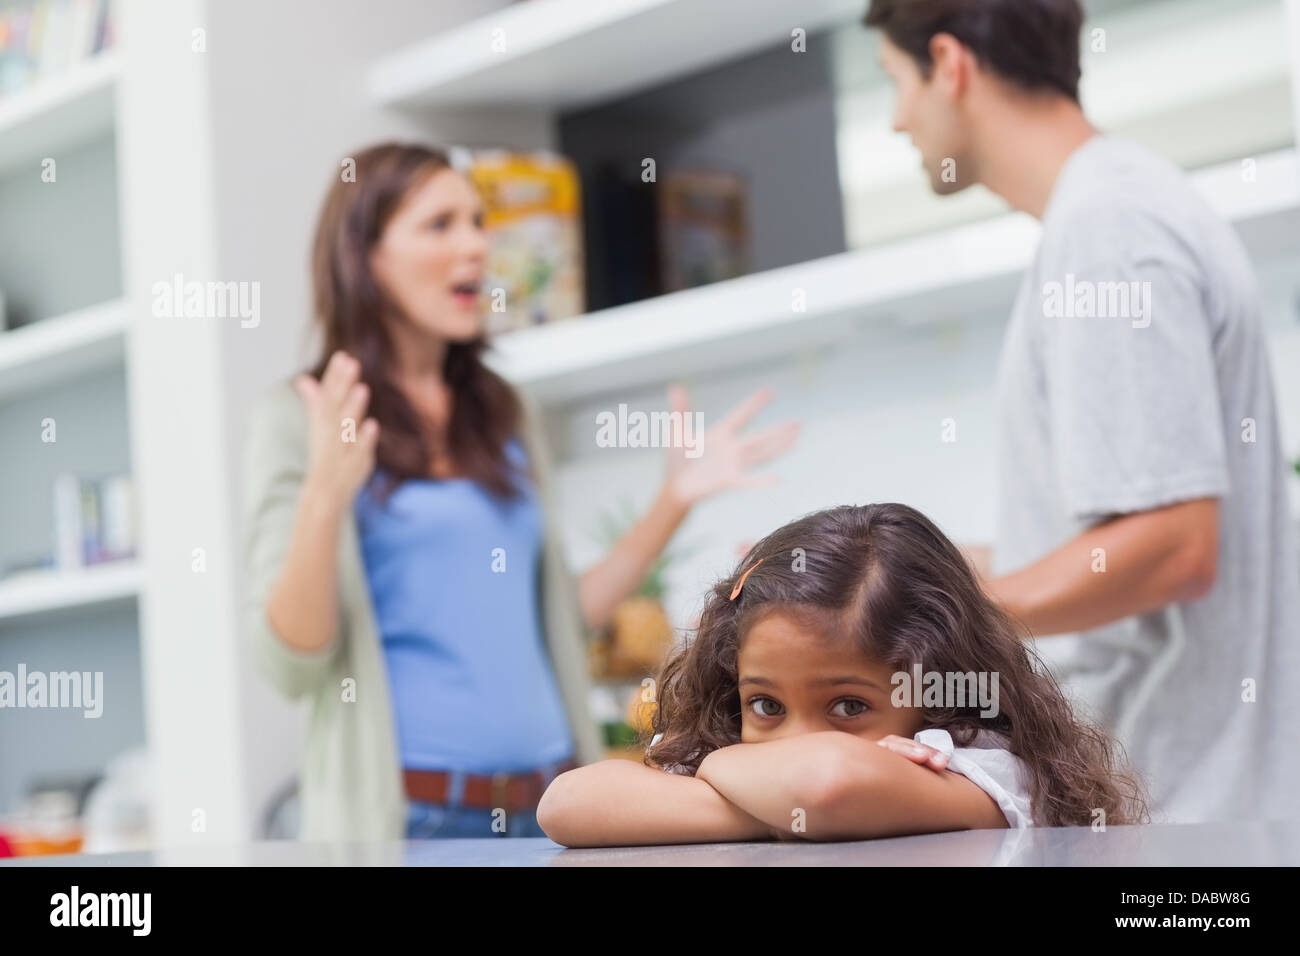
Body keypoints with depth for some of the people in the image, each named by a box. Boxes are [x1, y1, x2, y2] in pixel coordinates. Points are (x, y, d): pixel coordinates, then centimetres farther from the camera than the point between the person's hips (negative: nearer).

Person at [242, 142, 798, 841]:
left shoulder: (508, 417, 15)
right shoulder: (301, 418, -1)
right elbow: (290, 665, -8)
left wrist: (673, 501, 9)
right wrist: (324, 497, -23)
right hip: (408, 813, -5)